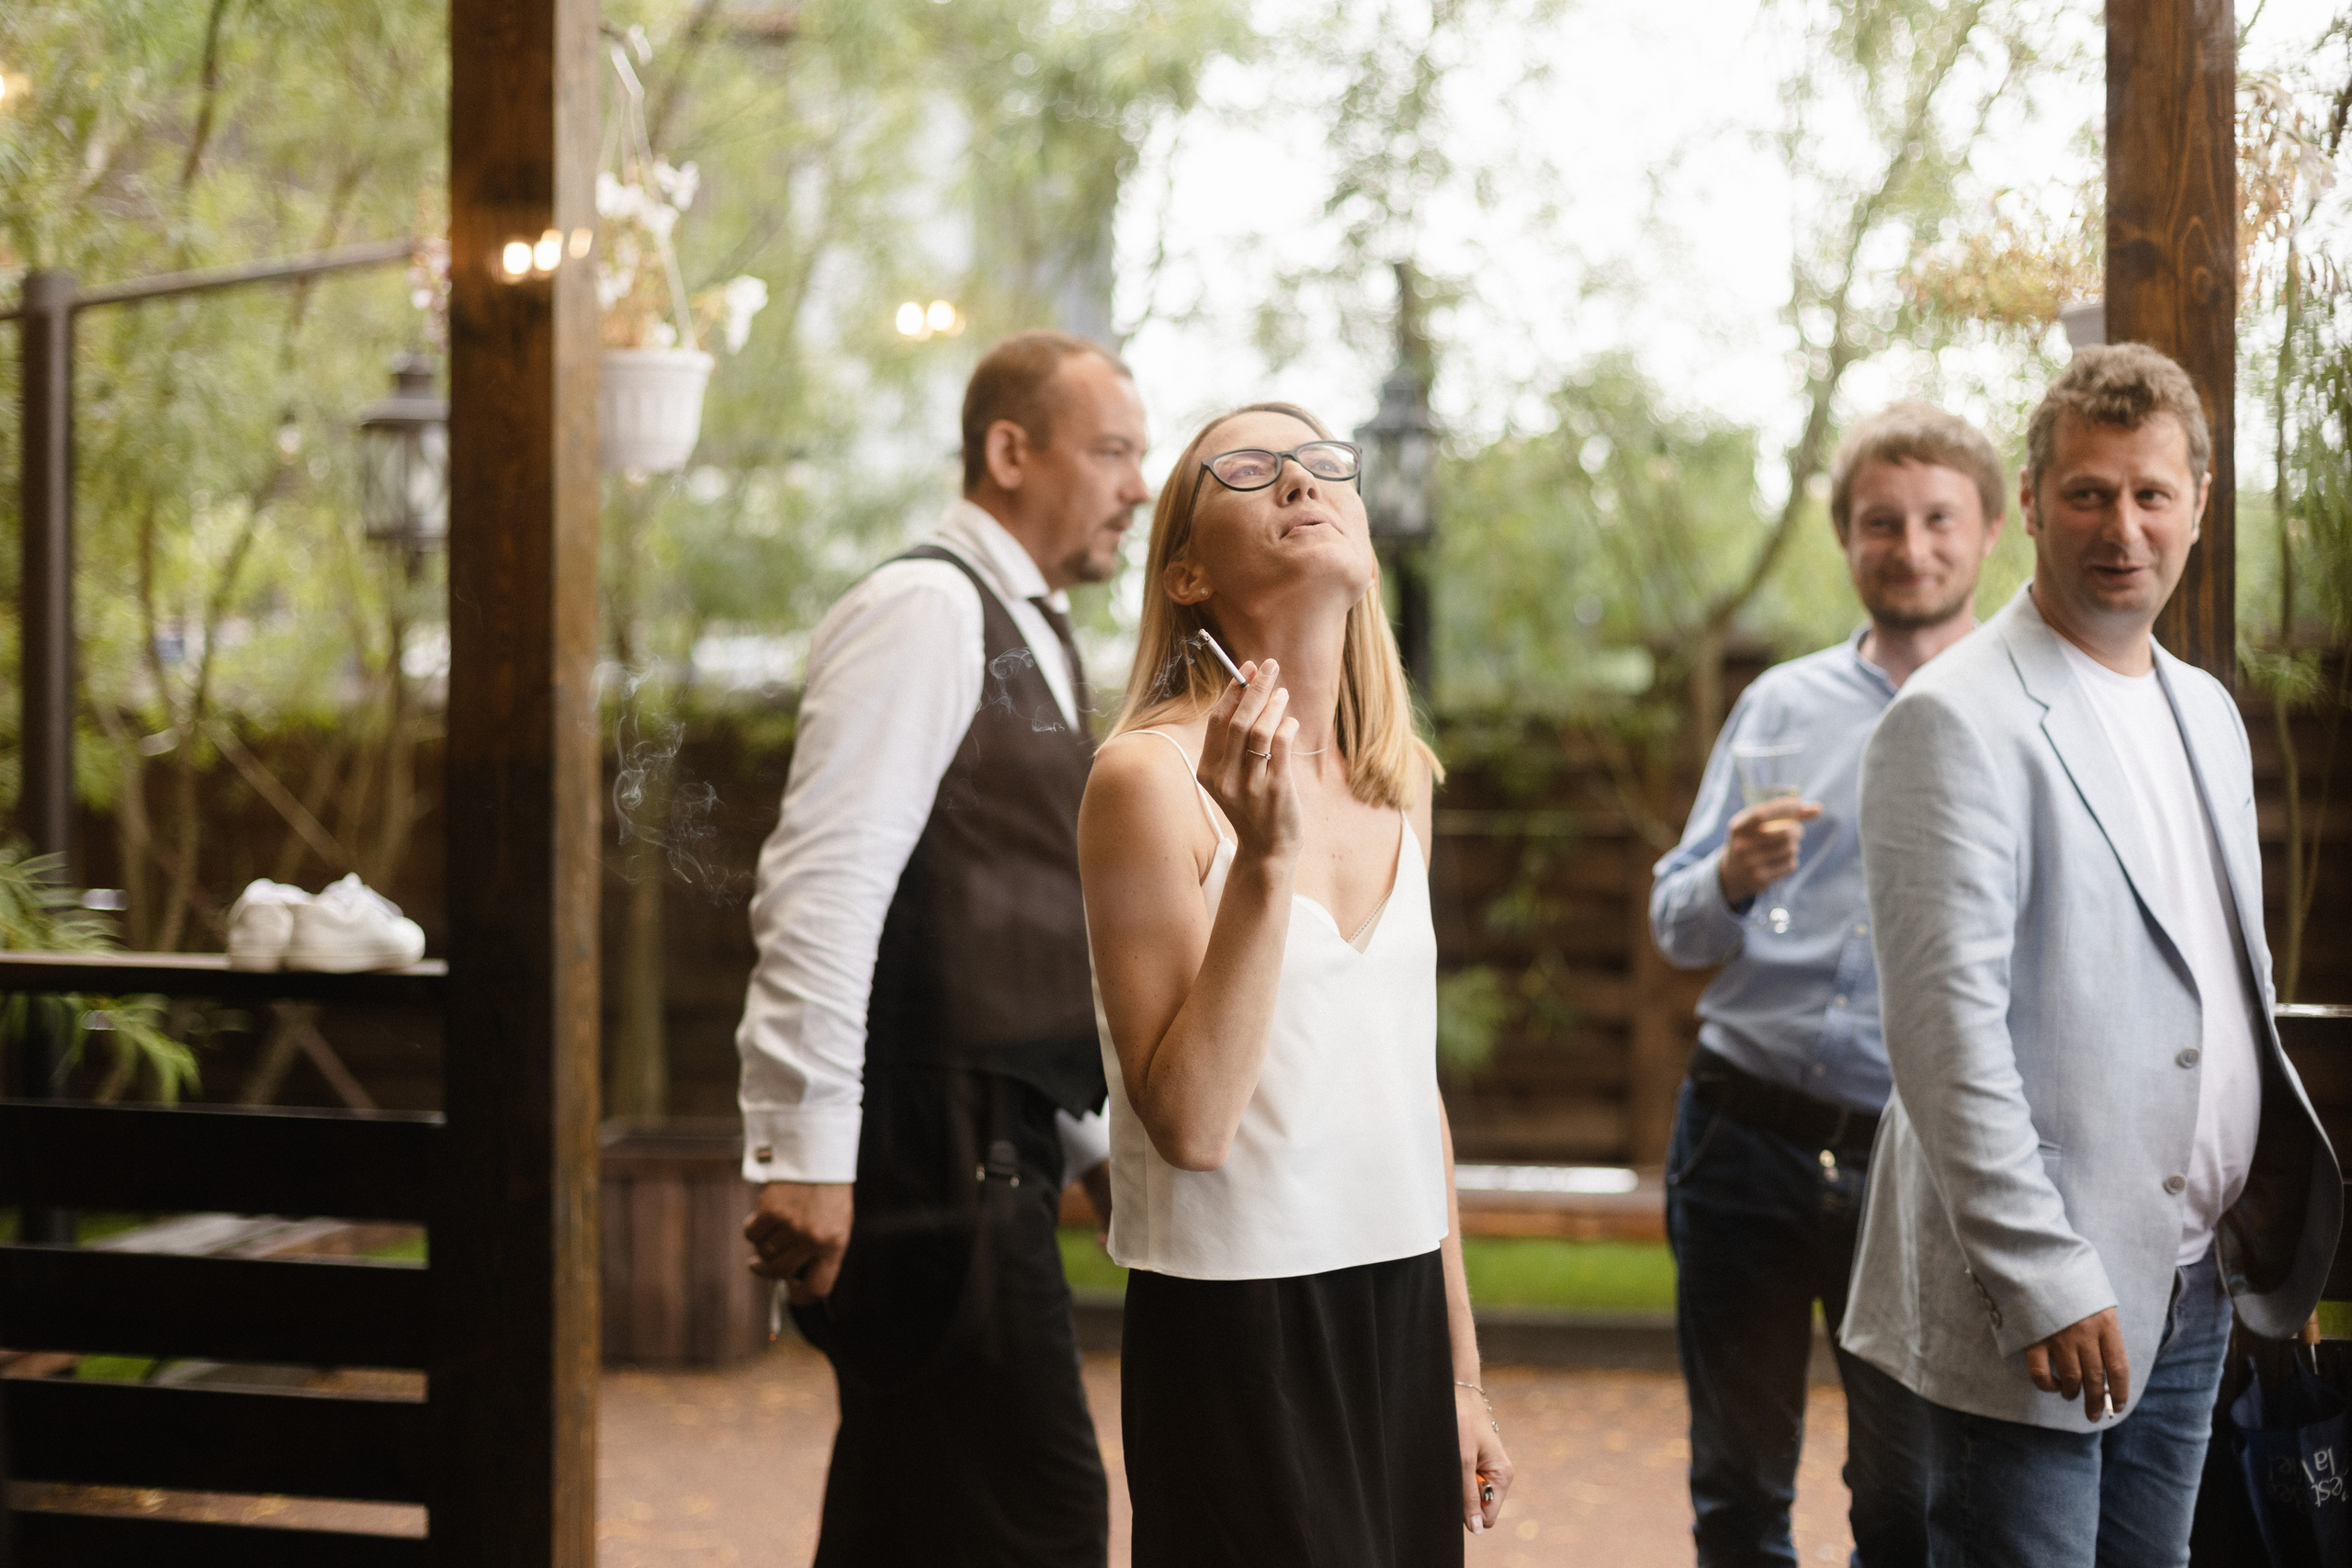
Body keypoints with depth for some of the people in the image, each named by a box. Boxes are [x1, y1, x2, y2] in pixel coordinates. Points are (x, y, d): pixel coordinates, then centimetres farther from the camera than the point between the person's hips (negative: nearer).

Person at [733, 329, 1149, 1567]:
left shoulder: (1028, 634, 20)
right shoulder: (924, 612, -11)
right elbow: (824, 884, -20)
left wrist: (1095, 1141, 24)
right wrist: (808, 1151, -24)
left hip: (992, 1154, 10)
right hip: (929, 1149, -10)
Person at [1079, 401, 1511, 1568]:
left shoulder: (1396, 782, 8)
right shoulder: (1150, 776, -12)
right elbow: (1190, 1121, -18)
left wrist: (1461, 1372, 18)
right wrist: (1264, 857, -26)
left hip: (1402, 1304, 6)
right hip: (1235, 1335, -6)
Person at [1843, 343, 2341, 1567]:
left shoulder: (2206, 712, 14)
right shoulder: (1957, 723, -12)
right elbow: (1946, 1028, -18)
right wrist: (2045, 1283, -21)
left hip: (2198, 1282, 7)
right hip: (2037, 1312, -7)